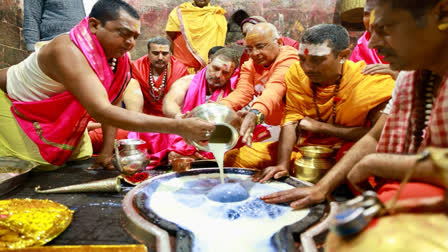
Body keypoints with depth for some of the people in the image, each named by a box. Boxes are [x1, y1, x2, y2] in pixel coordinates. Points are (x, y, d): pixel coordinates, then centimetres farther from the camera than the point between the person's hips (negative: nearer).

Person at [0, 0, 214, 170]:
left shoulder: (119, 59, -15)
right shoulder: (69, 51, -39)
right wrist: (176, 127, -55)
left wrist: (107, 151, -8)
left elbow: (113, 105, -4)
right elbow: (101, 111, -50)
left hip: (62, 121, 7)